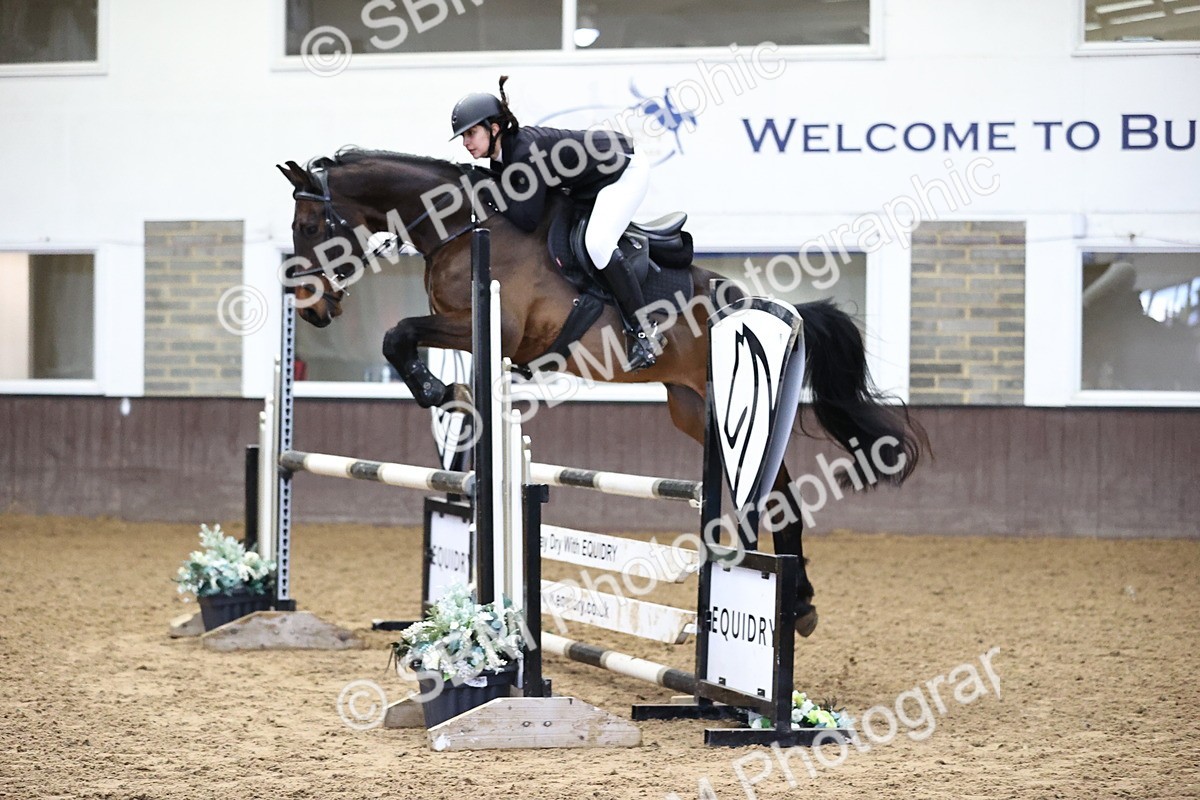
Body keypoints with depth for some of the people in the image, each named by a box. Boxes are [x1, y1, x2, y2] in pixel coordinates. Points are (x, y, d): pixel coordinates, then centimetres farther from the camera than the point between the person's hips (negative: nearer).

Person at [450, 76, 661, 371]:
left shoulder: (525, 150, -31)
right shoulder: (501, 157, -3)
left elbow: (527, 221, -33)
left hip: (625, 171, -10)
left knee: (597, 243, -27)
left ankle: (645, 332, -21)